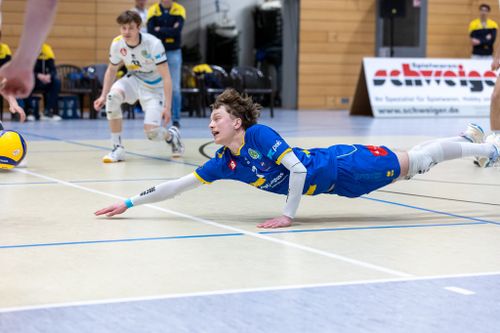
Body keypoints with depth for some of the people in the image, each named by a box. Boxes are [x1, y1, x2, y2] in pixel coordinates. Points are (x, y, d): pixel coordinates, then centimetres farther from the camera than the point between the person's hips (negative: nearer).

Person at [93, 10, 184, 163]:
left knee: (151, 132, -19)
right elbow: (112, 70, 6)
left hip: (153, 87, -4)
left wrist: (167, 107, -29)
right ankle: (117, 148, -18)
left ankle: (171, 135, 22)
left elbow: (166, 77, -23)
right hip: (133, 80, 4)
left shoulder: (153, 43, -26)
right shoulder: (117, 44, -13)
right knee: (113, 95, -31)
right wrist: (103, 96, -3)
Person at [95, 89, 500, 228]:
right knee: (411, 162, 22)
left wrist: (289, 215, -27)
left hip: (341, 166, -6)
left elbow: (297, 168, -29)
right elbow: (179, 185, -6)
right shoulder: (224, 162, -7)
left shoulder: (261, 134, -29)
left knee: (413, 163, 6)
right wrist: (129, 203, -9)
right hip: (331, 182, 6)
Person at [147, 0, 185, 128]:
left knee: (175, 88, -2)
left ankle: (176, 119, 2)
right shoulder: (152, 11, -1)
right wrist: (169, 32, -13)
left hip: (174, 52, 0)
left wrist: (160, 30, -11)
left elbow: (177, 31, -15)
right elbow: (151, 32, -13)